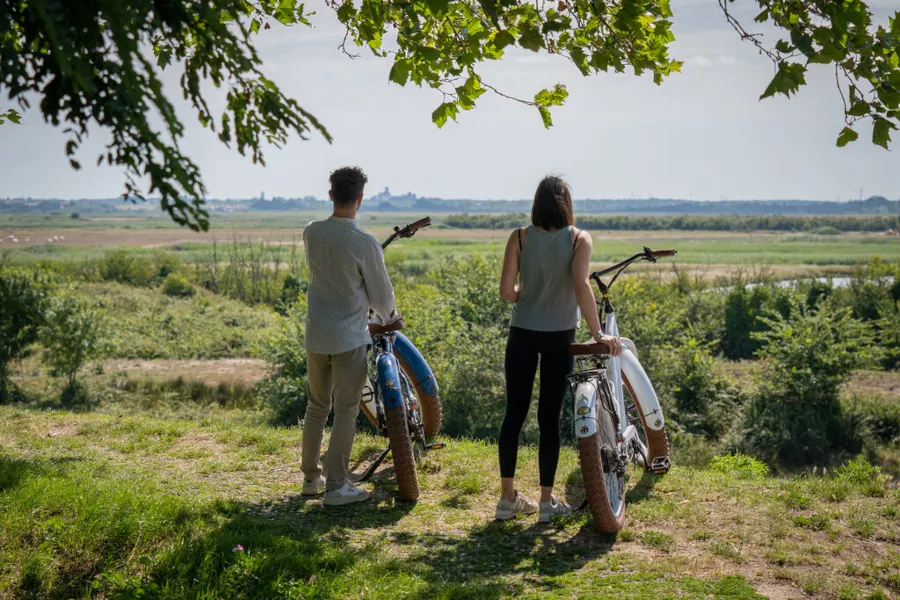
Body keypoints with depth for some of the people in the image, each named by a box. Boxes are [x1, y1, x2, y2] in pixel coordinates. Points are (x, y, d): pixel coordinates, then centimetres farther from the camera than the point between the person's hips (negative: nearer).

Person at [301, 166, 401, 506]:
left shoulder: (311, 233, -2)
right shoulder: (365, 244, -18)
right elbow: (381, 293, -7)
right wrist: (389, 318, 15)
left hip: (316, 336, 5)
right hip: (350, 338, -5)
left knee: (316, 407, 18)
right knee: (346, 412, 4)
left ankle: (310, 478, 26)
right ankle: (336, 487, 7)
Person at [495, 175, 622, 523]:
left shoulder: (520, 238, -3)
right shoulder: (579, 239, -7)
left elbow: (506, 291, -8)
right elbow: (581, 285, -20)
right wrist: (598, 333, -18)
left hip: (522, 334, 1)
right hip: (559, 337, -1)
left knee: (514, 414, 9)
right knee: (549, 417, 6)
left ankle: (508, 498, 14)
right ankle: (547, 501, 13)